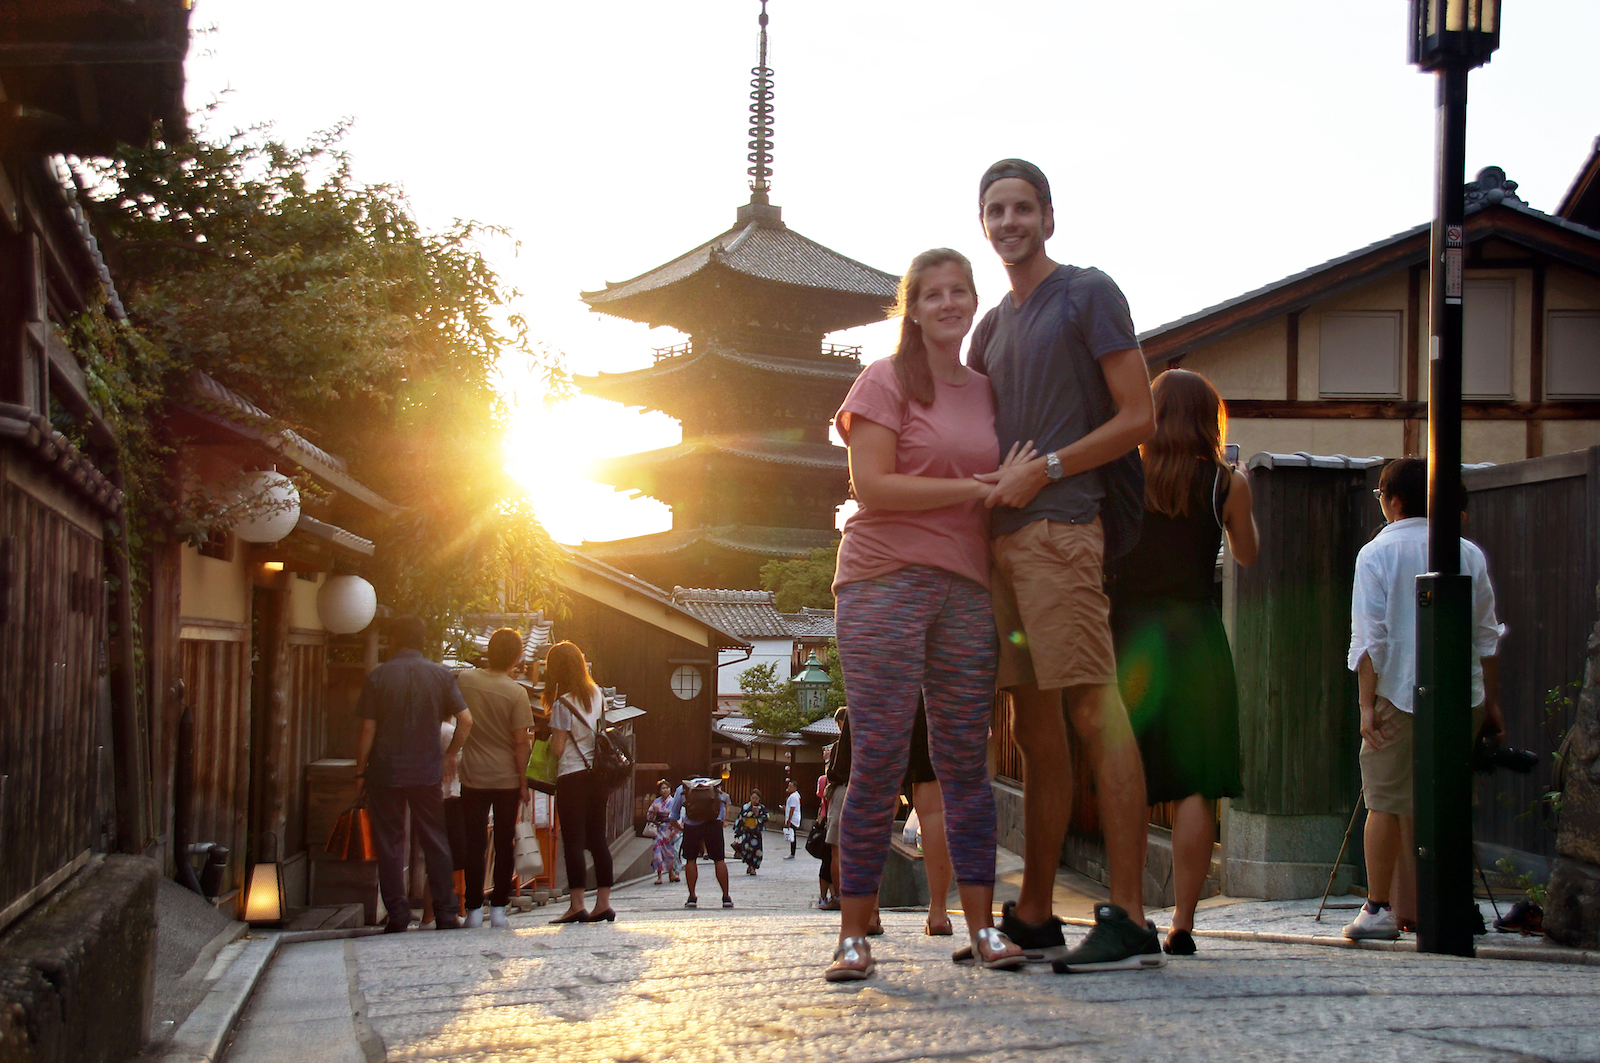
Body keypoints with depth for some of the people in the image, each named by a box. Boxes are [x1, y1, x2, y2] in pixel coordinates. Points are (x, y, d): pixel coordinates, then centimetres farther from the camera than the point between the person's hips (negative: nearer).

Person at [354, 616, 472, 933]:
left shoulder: (377, 677, -3)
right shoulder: (441, 675, 1)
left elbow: (367, 730, -4)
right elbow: (466, 720, -5)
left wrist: (360, 773, 3)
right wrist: (450, 755, 9)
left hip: (385, 772, -1)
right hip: (427, 772, 1)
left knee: (389, 843, 6)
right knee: (436, 842, 8)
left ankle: (397, 914, 3)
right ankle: (444, 913, 7)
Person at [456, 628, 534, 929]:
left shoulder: (465, 679, -5)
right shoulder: (516, 692, -13)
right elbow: (521, 742, -12)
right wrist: (524, 781, -2)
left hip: (473, 776, 2)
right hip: (507, 778, -2)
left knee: (474, 842, 7)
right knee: (504, 843, 8)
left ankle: (474, 909, 5)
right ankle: (498, 909, 9)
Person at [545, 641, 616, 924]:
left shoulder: (562, 704, -12)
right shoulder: (597, 695, 7)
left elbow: (558, 748, -11)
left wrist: (549, 738, 8)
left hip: (572, 775, -6)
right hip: (598, 774, 6)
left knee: (573, 840, -4)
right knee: (598, 839, 8)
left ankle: (577, 905, -8)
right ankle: (603, 903, 6)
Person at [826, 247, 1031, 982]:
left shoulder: (987, 392, 17)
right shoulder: (885, 382, 1)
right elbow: (871, 486, -10)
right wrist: (976, 489, -11)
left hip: (967, 587, 5)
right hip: (885, 582, -5)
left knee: (965, 757, 4)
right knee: (879, 757, -6)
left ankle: (981, 926, 6)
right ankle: (854, 933, -2)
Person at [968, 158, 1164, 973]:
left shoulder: (1090, 295, 2)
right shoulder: (993, 327, 24)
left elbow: (1139, 418, -4)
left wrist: (1043, 470, -11)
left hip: (1058, 527, -8)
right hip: (1000, 537, 8)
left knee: (1092, 707, -14)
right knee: (1035, 727, 9)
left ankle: (1129, 919, -17)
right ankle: (1033, 917, 14)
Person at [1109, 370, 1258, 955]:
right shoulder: (1226, 482, -1)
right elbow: (1247, 555, 15)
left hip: (1127, 637, 1)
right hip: (1194, 637, -1)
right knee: (1194, 788, 1)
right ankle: (1182, 924, -2)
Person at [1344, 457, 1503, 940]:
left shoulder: (1376, 553, -4)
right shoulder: (1470, 554, 7)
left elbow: (1369, 638, -9)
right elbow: (1487, 634, 10)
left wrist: (1367, 703, -8)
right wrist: (1491, 701, 16)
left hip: (1399, 696, -3)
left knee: (1387, 802, 4)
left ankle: (1379, 909, 6)